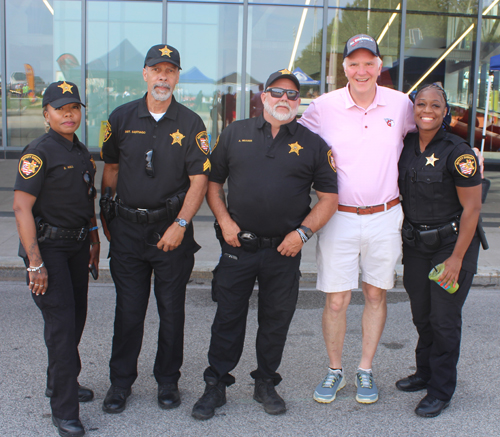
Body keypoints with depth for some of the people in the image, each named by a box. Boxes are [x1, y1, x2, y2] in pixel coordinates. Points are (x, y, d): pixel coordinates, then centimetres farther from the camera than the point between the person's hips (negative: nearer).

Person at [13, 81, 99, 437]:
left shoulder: (82, 153, 11)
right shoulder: (39, 153, -13)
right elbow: (22, 207, -18)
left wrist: (94, 240, 19)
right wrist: (35, 263, -21)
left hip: (77, 246, 8)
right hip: (48, 246, -8)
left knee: (76, 317, 15)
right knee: (61, 322, -9)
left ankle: (60, 383, 36)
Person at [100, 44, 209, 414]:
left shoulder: (190, 124, -1)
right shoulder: (122, 118, 5)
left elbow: (199, 180, -4)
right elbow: (111, 168, 13)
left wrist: (180, 225, -13)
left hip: (172, 229, -1)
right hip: (128, 228, 1)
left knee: (172, 310, 7)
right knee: (129, 310, 5)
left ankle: (168, 381, 23)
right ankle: (121, 382, 20)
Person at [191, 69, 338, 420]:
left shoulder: (312, 144, 4)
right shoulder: (236, 134, 7)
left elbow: (329, 198, 4)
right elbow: (213, 181, 10)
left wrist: (303, 232, -7)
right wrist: (224, 220, -3)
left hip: (285, 250, 0)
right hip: (239, 245, 0)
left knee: (277, 320, 10)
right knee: (228, 316, 6)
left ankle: (266, 383, 28)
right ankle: (216, 386, 19)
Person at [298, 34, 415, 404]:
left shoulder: (401, 105, 0)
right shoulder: (324, 107, -5)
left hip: (385, 218, 2)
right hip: (339, 217, -1)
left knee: (376, 295, 11)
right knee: (336, 301, 1)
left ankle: (366, 371, 27)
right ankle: (335, 371, 22)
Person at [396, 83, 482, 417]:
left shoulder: (458, 152, -16)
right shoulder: (405, 146, 1)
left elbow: (472, 208, -14)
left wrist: (457, 258, -16)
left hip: (453, 242, -5)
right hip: (415, 244, 5)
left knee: (444, 319, 1)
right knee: (422, 315, 15)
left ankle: (441, 391, 15)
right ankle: (425, 373, 34)